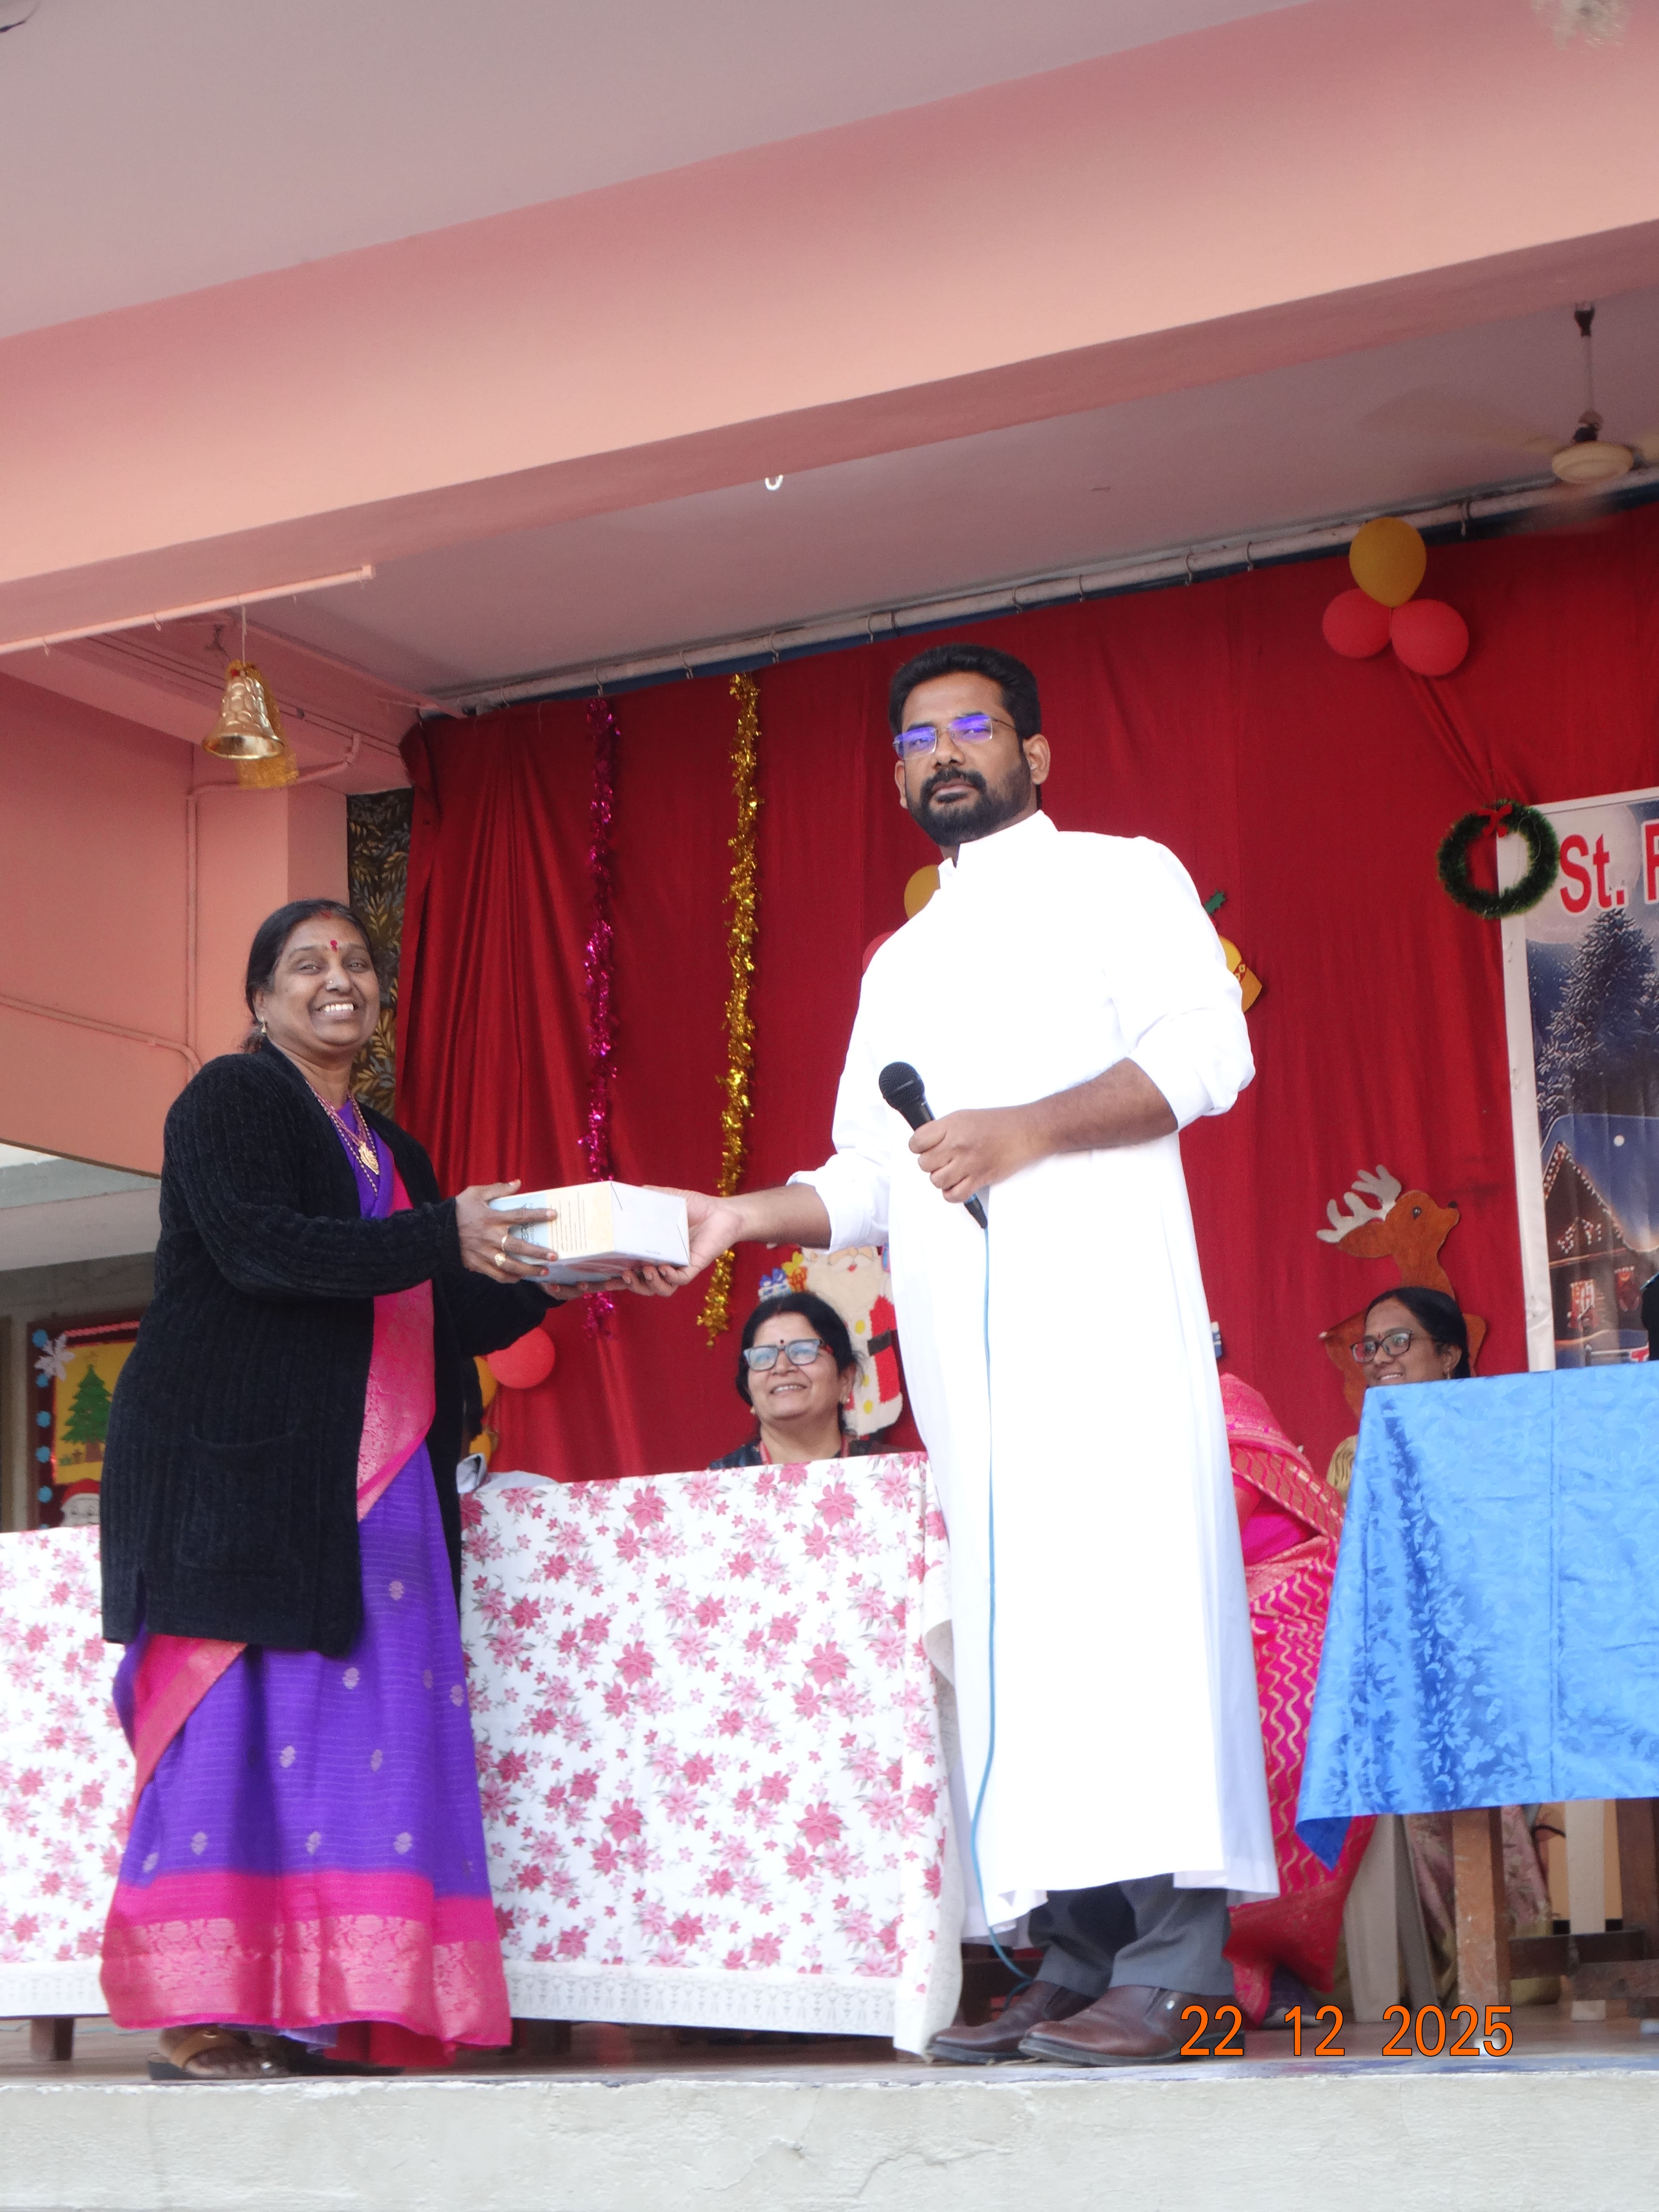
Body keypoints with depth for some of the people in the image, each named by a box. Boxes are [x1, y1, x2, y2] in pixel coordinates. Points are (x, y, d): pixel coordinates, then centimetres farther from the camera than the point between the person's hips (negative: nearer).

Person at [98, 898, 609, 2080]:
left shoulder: (390, 1150, 23)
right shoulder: (230, 1098, 1)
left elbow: (449, 1322, 21)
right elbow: (256, 1244, -16)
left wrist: (550, 1272, 5)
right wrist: (443, 1237, -20)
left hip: (370, 1486, 7)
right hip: (240, 1462, -7)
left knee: (371, 1723, -3)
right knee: (239, 1712, -11)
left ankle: (323, 2008, -4)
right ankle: (195, 2012, -9)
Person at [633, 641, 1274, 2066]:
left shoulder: (1120, 877, 10)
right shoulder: (901, 964, 28)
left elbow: (1207, 1048, -6)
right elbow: (869, 1179, 23)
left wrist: (1023, 1133, -15)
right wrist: (744, 1218, 5)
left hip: (1101, 1281, -6)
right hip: (957, 1322, 6)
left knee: (1124, 1577, -17)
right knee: (1009, 1615, -1)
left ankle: (1174, 1966, -20)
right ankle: (1083, 1962, -1)